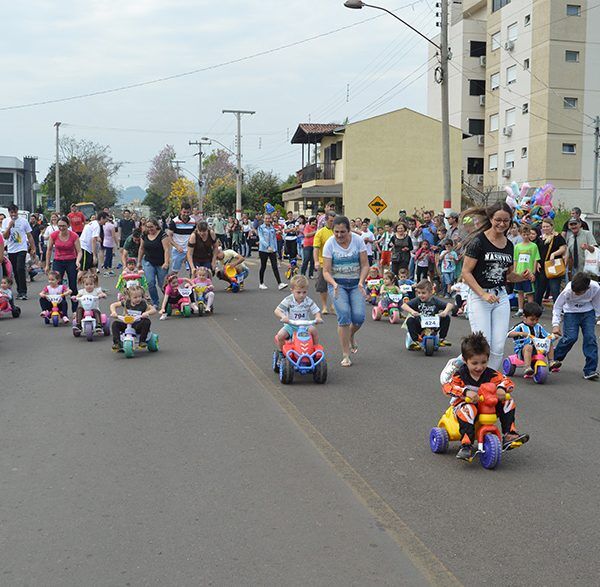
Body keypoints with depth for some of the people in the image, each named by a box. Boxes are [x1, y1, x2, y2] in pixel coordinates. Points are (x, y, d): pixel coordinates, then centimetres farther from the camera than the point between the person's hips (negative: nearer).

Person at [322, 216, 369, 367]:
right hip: (337, 284, -1)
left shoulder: (358, 240, -7)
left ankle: (351, 334, 23)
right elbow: (326, 271, -8)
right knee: (344, 314, -20)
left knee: (359, 316, -16)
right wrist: (334, 284, -27)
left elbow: (365, 265, -3)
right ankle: (345, 355, -8)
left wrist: (361, 282, -19)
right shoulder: (330, 244, -9)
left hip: (356, 284, 1)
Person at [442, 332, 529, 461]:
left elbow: (507, 381, -6)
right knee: (468, 410, -40)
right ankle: (466, 445, -40)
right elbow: (447, 387, -30)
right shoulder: (460, 374, -17)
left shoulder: (490, 374, -6)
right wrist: (466, 392, -46)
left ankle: (509, 435, -8)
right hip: (464, 403, -4)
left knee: (507, 401, -10)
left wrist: (501, 388, -32)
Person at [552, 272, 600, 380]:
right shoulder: (568, 291, -30)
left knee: (590, 337, -13)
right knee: (571, 337, -16)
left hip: (588, 312, 2)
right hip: (571, 312, -2)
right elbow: (557, 306, -20)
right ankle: (554, 359, 8)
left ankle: (590, 370, -10)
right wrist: (556, 324, -28)